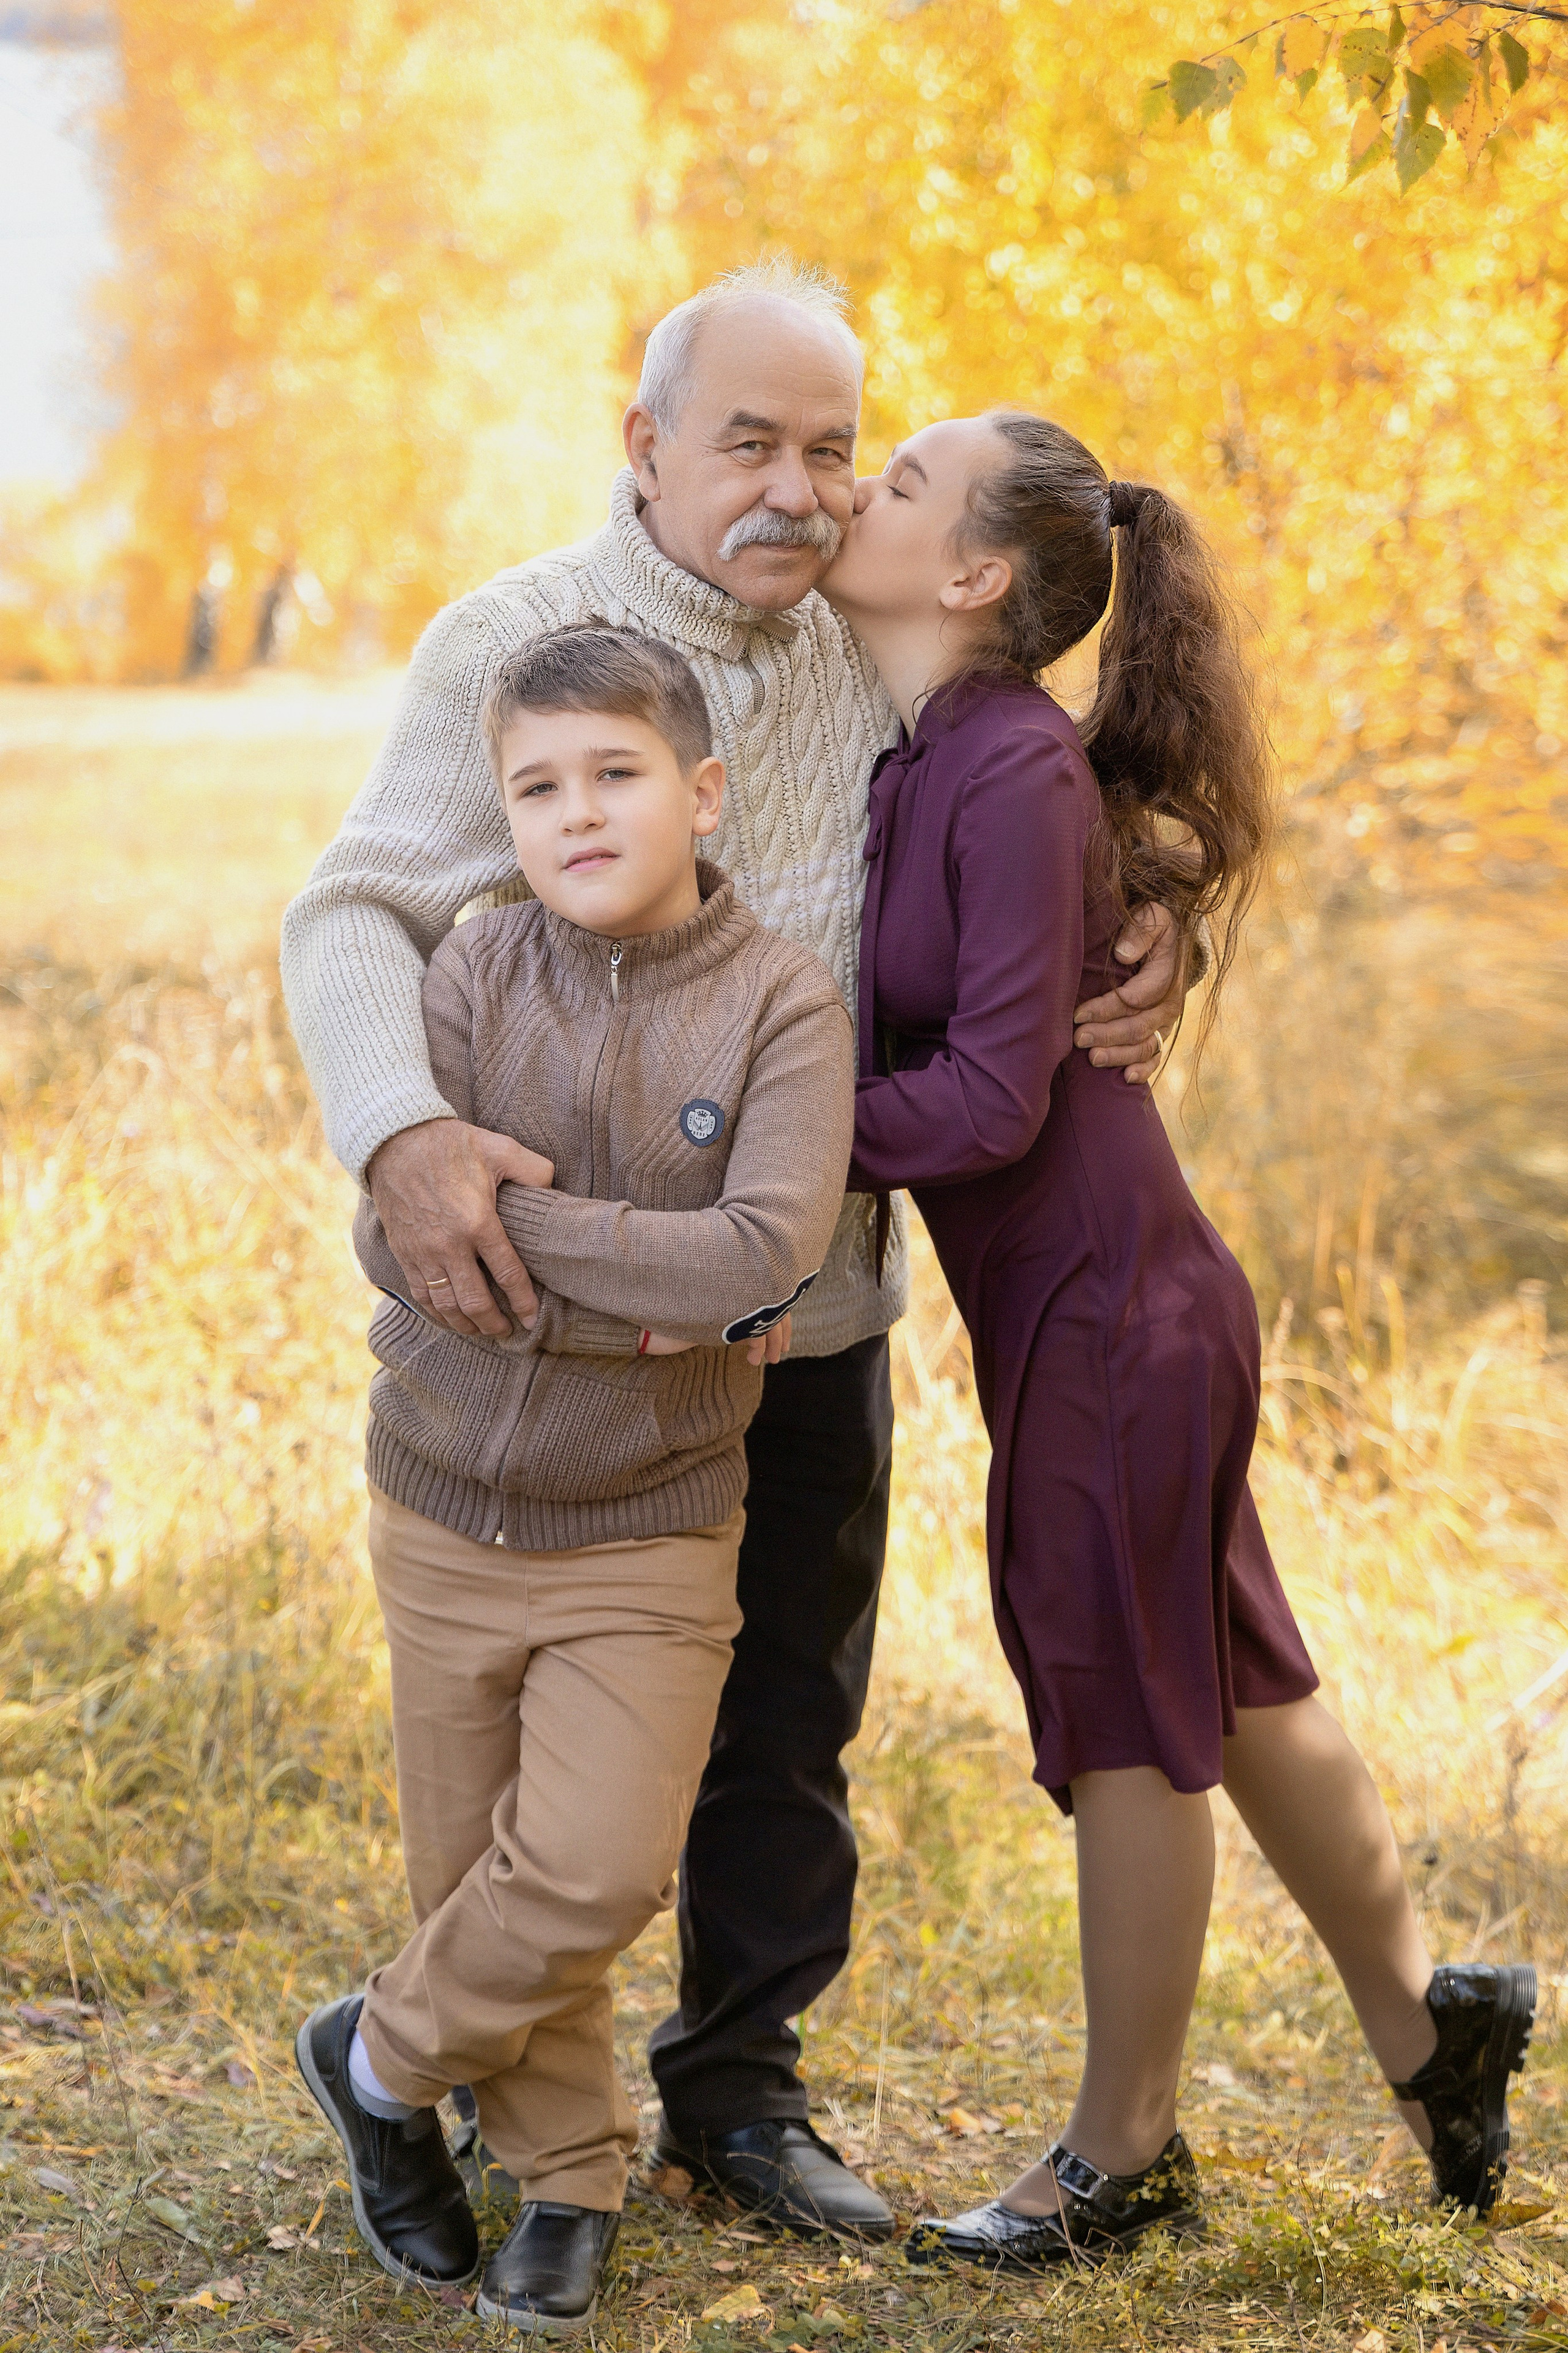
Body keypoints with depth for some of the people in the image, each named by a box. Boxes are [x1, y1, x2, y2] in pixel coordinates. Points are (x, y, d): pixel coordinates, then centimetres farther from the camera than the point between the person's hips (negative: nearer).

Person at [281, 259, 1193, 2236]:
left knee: (787, 1727, 12)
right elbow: (357, 919, -18)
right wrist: (401, 1133, -37)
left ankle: (736, 2089, 29)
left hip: (815, 1304, 4)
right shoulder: (514, 643, -11)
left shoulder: (877, 660, 3)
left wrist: (1141, 960, -8)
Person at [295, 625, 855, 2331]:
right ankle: (569, 2177, 33)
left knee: (594, 1873, -12)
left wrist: (512, 1212, -22)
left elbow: (766, 1253, -25)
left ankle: (382, 2058, 17)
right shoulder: (474, 974, -6)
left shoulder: (782, 1004, -11)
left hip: (649, 1534, -2)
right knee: (475, 1870, 11)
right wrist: (662, 1297, -21)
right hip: (447, 1510, 2)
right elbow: (391, 1240, -15)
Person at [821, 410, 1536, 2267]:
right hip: (1088, 1292, 9)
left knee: (1126, 1720, 5)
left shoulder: (1018, 772, -20)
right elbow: (887, 1038, 11)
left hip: (1103, 1301, -9)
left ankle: (1123, 2159, 21)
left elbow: (992, 1098, -21)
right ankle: (1422, 2019, 36)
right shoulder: (911, 762, 6)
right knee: (1233, 1689, 20)